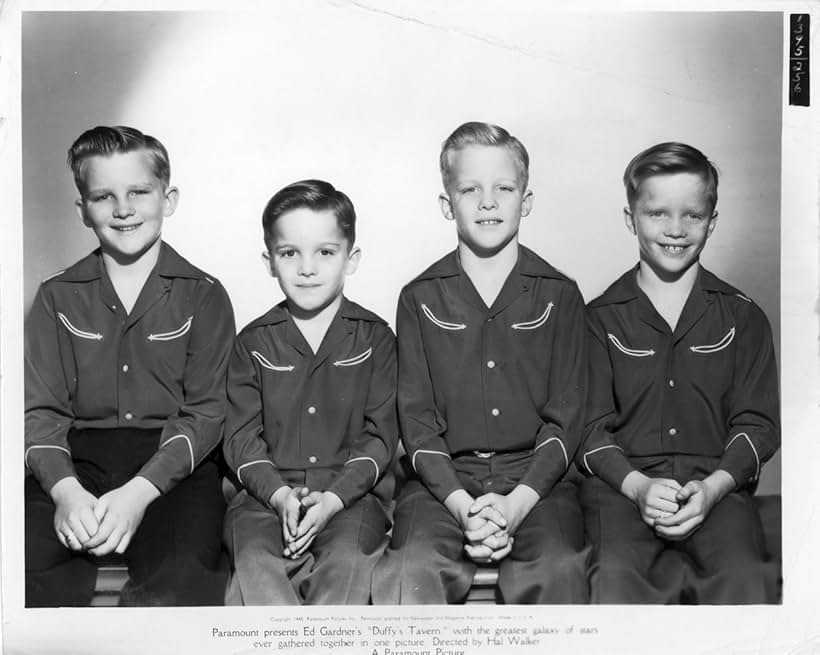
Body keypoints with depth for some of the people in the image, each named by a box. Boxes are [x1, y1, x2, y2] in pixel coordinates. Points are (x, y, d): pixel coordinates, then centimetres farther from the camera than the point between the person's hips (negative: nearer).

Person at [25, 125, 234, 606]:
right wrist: (66, 490, -16)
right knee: (22, 568, -27)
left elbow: (205, 413, -2)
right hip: (76, 461, 2)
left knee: (179, 585, -30)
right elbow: (41, 410, 4)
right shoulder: (58, 297, 12)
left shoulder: (203, 296, 5)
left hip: (172, 467, -1)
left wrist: (140, 491, -17)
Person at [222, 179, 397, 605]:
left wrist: (332, 498, -14)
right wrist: (280, 495, -14)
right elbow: (241, 437, 5)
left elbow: (380, 435, 1)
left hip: (352, 493, -1)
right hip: (268, 492, 1)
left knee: (346, 562, -30)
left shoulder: (374, 338, 6)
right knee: (255, 564, -27)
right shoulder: (253, 344, 9)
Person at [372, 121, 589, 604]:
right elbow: (417, 420, 2)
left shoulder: (559, 295, 7)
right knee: (412, 570, -27)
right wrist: (463, 505, -13)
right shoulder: (421, 298, 7)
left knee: (559, 568, -28)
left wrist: (515, 504, -13)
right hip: (444, 480, 0)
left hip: (536, 476, 0)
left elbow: (565, 419, 3)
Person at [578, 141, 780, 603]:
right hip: (624, 484, 0)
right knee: (617, 576, -30)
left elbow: (758, 423, 8)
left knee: (747, 579, -29)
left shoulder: (743, 318, 12)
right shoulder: (601, 318, 9)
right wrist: (639, 485, -14)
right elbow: (590, 428, 4)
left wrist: (712, 487, -11)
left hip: (718, 484, 1)